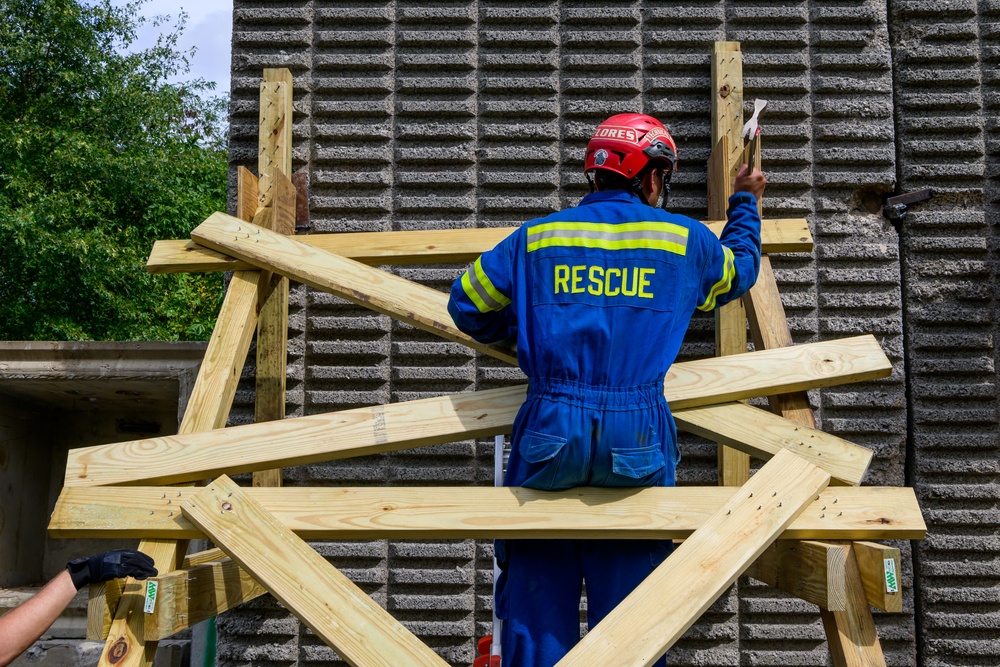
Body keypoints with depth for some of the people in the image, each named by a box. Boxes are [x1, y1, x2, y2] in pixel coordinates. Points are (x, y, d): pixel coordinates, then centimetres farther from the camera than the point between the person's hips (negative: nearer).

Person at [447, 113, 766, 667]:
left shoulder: (535, 238, 8)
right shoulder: (686, 240, 8)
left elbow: (467, 307, 15)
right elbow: (739, 269, 29)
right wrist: (746, 203, 47)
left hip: (548, 435, 1)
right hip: (637, 445, 0)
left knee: (535, 607, 10)